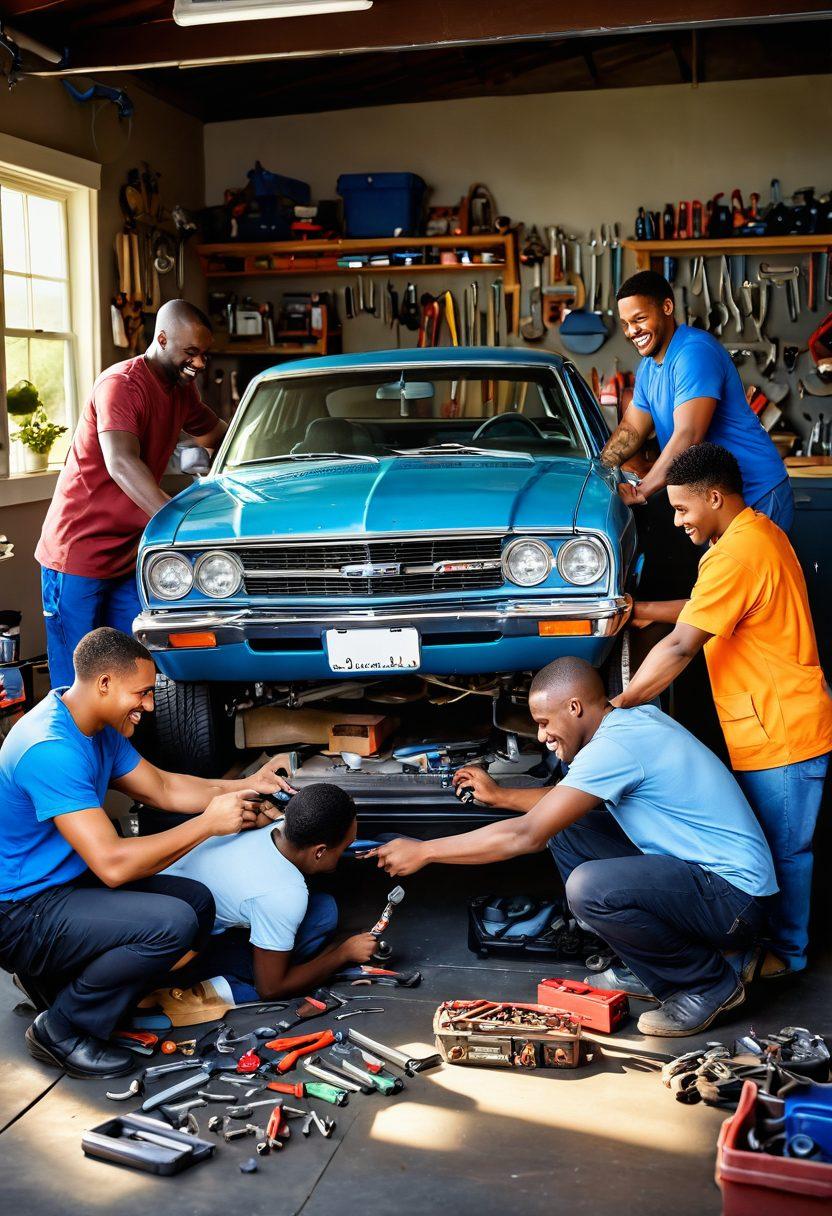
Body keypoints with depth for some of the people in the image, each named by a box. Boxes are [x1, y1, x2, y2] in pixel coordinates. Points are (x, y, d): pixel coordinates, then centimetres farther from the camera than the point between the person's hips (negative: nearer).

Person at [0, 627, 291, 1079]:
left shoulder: (100, 730, 4)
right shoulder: (50, 749, -28)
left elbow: (163, 788, 16)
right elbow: (112, 864, -31)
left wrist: (243, 787, 3)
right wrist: (208, 823, -22)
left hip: (71, 881, 10)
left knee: (198, 902, 6)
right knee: (173, 922, -26)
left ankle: (53, 978, 14)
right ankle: (61, 1031, -7)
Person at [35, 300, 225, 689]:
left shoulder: (182, 388, 10)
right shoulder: (121, 384, -16)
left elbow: (215, 434, 29)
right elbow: (122, 464, -31)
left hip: (127, 556, 8)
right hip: (77, 555, -8)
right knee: (77, 683, -5)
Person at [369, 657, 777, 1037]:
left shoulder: (616, 744, -21)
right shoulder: (636, 719, 9)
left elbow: (527, 835, -21)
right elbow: (567, 802, 26)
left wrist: (422, 852, -13)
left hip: (735, 898, -10)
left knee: (589, 888, -30)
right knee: (565, 830, 10)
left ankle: (710, 984, -6)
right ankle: (657, 975, 13)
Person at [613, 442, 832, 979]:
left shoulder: (738, 553, -23)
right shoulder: (758, 531, 10)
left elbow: (681, 648, -25)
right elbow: (709, 609, 23)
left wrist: (617, 708, -18)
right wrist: (648, 610, 11)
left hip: (782, 730, -10)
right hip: (775, 725, 10)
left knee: (784, 847, 5)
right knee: (779, 843, 19)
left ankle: (785, 953, 18)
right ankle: (779, 935, 31)